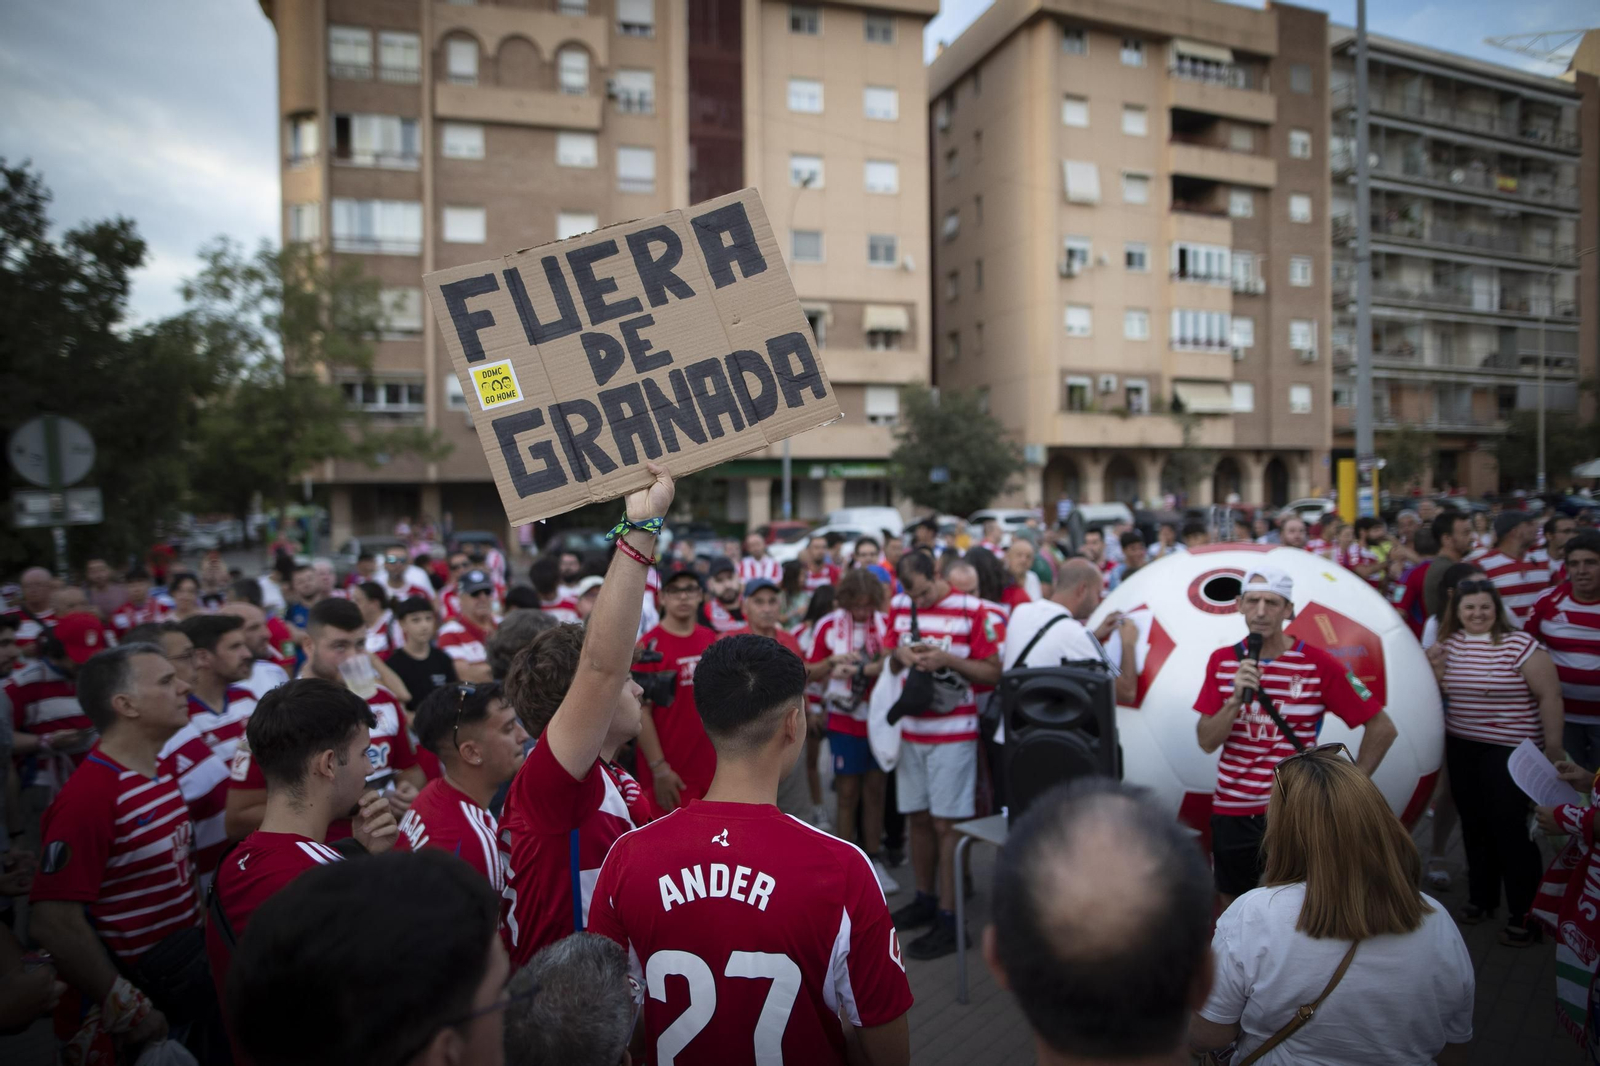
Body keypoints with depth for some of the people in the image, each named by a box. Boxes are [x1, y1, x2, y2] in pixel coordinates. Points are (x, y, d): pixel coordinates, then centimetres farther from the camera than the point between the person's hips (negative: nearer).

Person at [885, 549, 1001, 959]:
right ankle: (925, 899, 29)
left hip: (953, 732, -5)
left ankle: (949, 920, 7)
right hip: (911, 729, 5)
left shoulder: (970, 610, -10)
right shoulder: (898, 606, 5)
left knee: (945, 823, -2)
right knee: (918, 818, 12)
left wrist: (947, 659, -22)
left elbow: (993, 672, -8)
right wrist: (900, 654, -9)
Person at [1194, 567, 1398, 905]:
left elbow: (1383, 728, -4)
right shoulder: (1222, 661, 0)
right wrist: (1236, 699, -19)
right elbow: (1207, 742, -4)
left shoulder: (1317, 664, -10)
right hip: (1230, 811, 3)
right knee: (1232, 908, 16)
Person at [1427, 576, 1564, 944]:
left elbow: (1550, 696, -12)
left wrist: (1553, 748, -11)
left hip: (1509, 751, -5)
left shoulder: (1519, 645, -14)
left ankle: (1524, 916, 12)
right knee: (1474, 824, 15)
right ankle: (1481, 898, 32)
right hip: (1461, 748, 5)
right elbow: (1440, 696, 12)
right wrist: (1435, 670, -9)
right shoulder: (1449, 643, 2)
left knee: (1509, 828, -2)